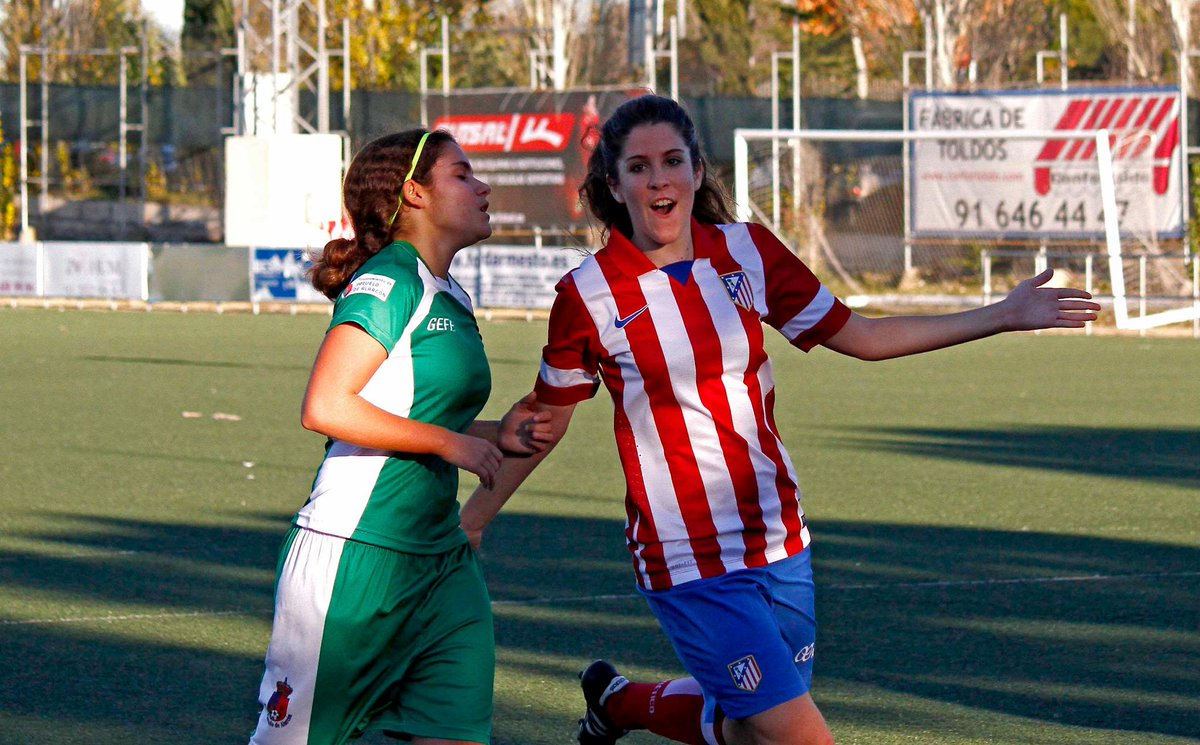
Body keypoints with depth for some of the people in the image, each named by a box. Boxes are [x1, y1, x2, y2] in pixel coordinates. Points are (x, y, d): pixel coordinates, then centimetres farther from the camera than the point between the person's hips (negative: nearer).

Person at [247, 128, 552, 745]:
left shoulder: (449, 299, 15)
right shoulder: (388, 282, -12)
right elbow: (325, 408, -21)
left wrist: (498, 435, 8)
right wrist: (451, 443, -15)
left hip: (439, 559, 8)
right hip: (354, 553, -8)